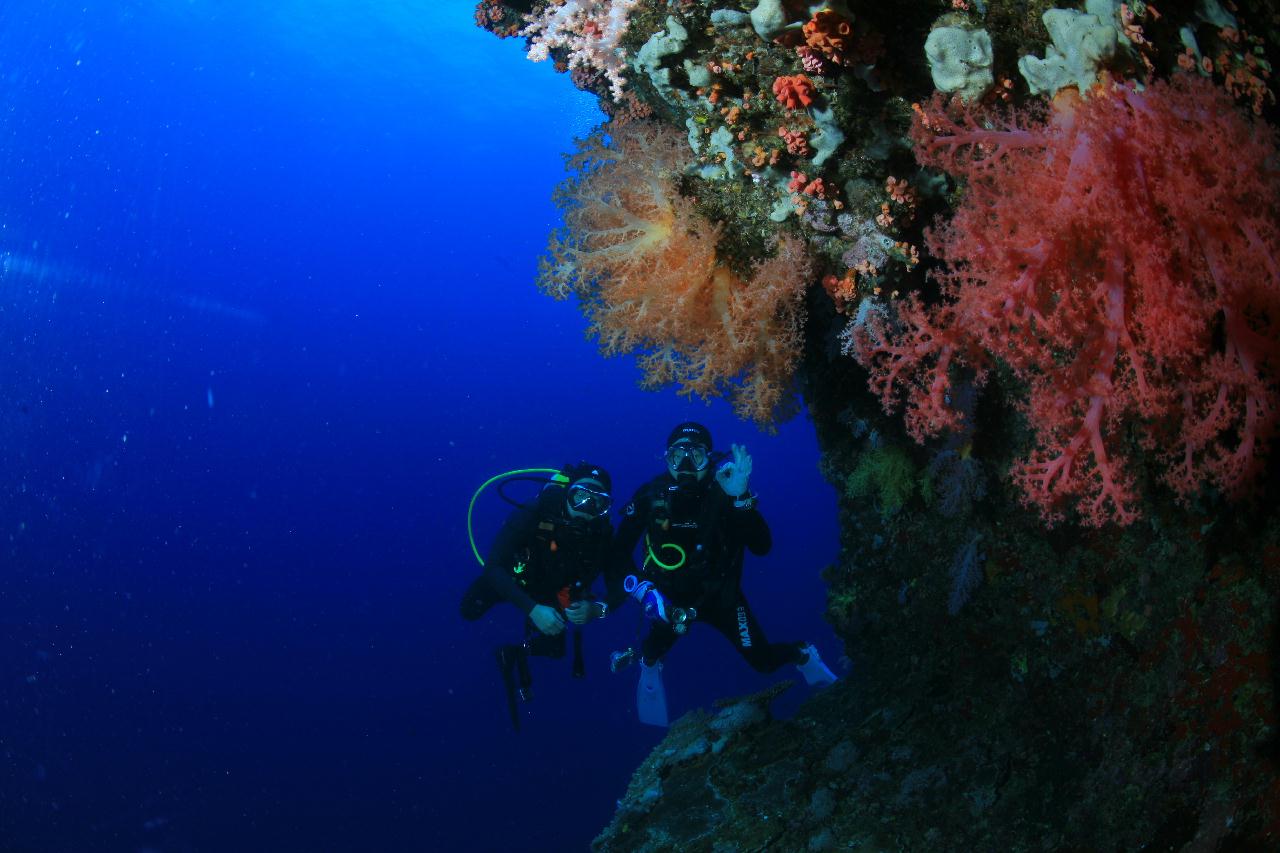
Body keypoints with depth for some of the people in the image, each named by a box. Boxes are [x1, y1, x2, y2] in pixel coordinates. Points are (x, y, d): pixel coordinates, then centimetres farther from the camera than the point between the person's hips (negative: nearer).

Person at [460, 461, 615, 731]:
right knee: (470, 611, -14)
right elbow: (493, 567, -39)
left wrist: (595, 609, -43)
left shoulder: (602, 535, -30)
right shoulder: (534, 515, -40)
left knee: (555, 650, 3)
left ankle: (513, 652, 35)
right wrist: (533, 609, -48)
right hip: (512, 578, -2)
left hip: (549, 591, 2)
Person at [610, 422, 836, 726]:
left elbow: (762, 547, -30)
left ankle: (802, 655, 34)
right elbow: (619, 549, -12)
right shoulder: (651, 495, -19)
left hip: (720, 597, -1)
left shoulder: (723, 494, -21)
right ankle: (648, 663, 45)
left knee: (763, 660, 1)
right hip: (669, 599, 1)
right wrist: (639, 588, -25)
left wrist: (741, 499, -42)